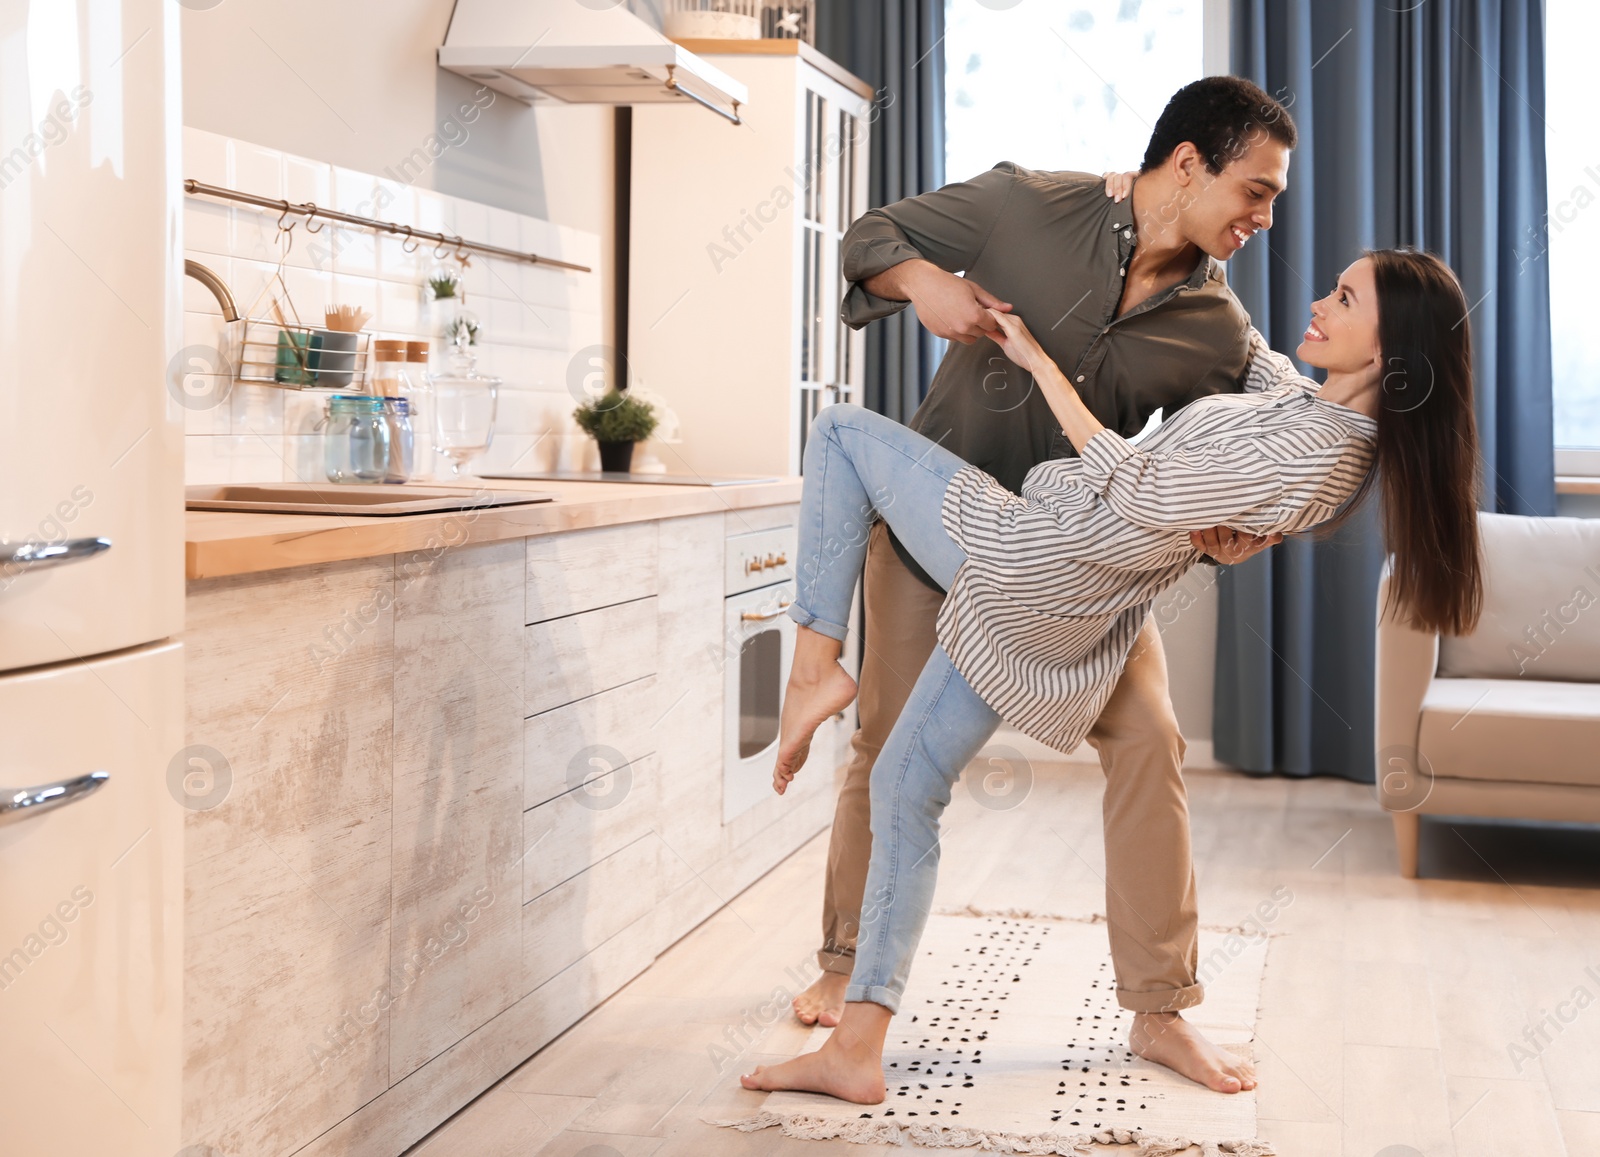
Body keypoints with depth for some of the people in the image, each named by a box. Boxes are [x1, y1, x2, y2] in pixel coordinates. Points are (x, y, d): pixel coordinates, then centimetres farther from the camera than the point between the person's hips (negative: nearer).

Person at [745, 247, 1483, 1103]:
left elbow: (1133, 495, -20)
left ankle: (815, 665, 4)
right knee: (904, 787, 15)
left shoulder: (1311, 454, -26)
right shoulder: (1321, 409, 3)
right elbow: (1243, 344, 23)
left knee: (840, 430, 9)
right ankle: (856, 1052, 14)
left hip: (1022, 562, -9)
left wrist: (1040, 363, -12)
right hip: (1067, 623, 9)